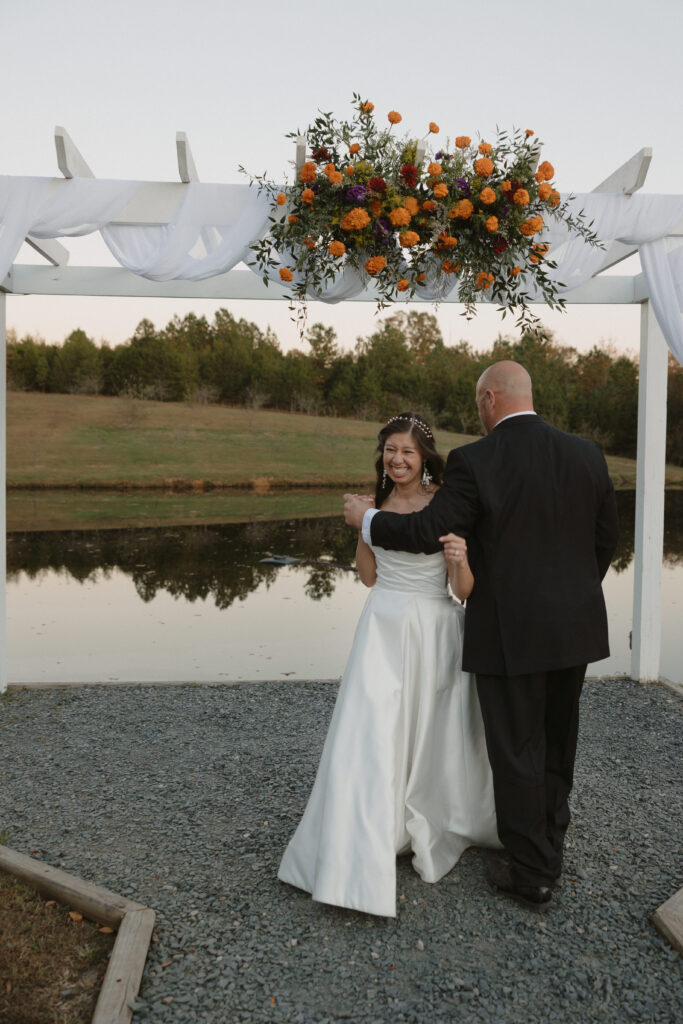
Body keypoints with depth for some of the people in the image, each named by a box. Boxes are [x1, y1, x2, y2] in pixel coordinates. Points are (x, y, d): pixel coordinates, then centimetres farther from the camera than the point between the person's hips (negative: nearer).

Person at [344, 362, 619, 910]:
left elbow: (428, 531, -15)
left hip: (510, 633, -5)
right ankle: (549, 846, 41)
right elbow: (606, 539, 8)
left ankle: (531, 874, 24)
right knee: (558, 741, 22)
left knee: (517, 753, 10)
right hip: (576, 628, 6)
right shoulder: (587, 454, 1)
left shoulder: (475, 461, -15)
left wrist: (366, 518, 2)